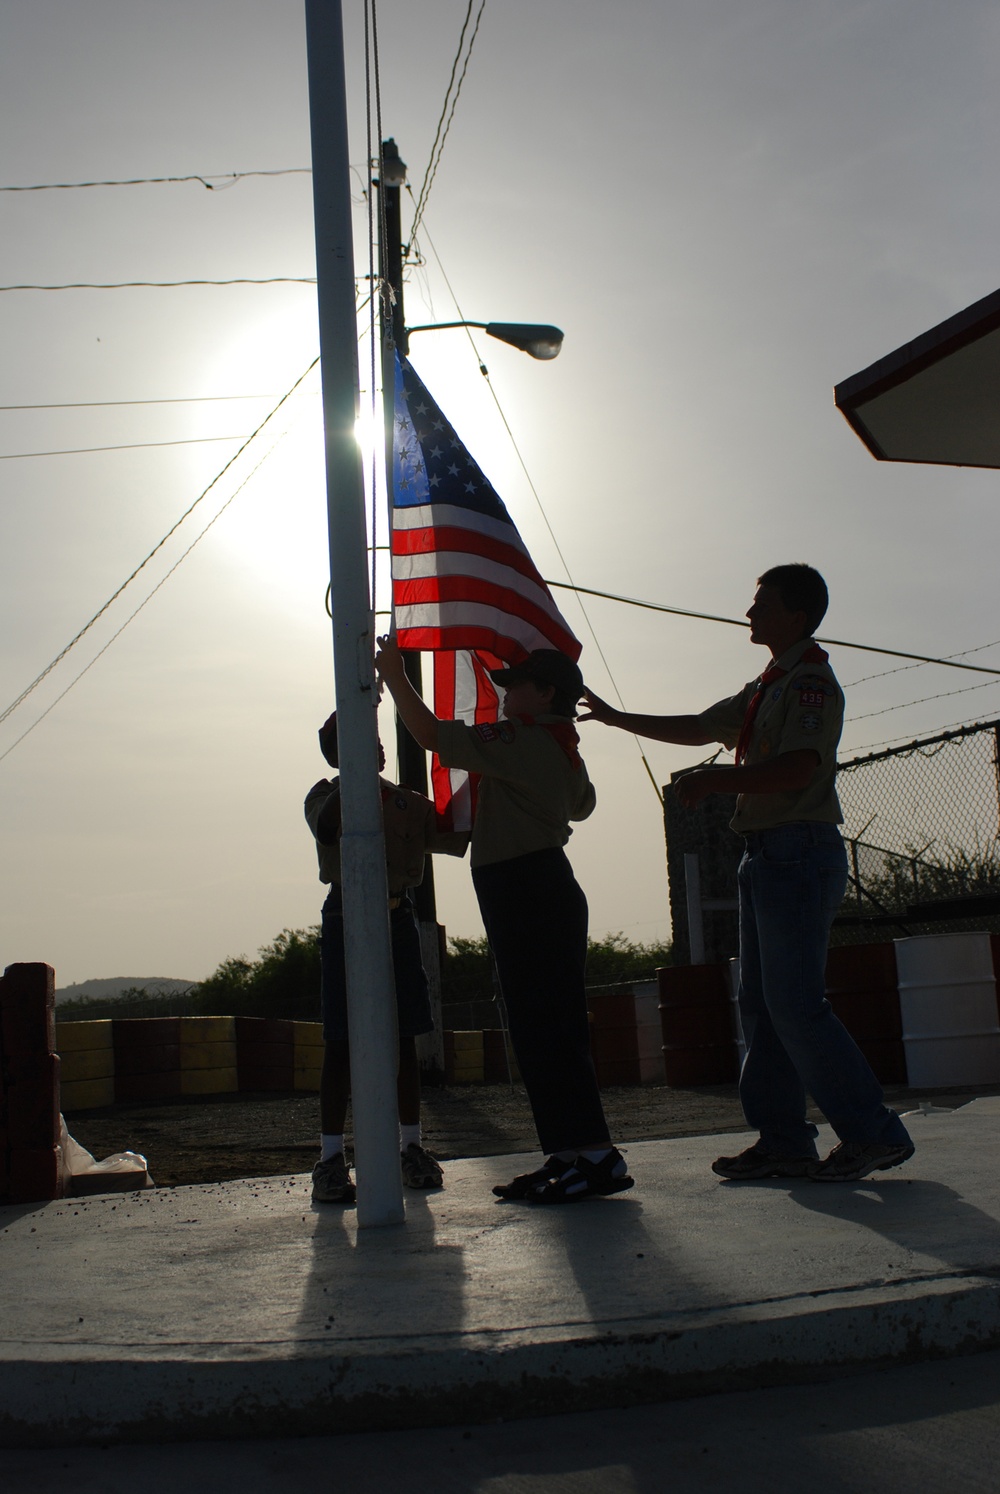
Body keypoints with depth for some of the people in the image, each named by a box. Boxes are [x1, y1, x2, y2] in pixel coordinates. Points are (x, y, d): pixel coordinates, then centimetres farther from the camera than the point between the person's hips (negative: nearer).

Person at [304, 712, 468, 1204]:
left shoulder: (406, 802, 12)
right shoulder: (327, 796, 1)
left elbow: (462, 837, 12)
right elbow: (327, 828, -22)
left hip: (398, 916, 4)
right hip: (347, 916, -4)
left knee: (404, 1036, 7)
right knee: (340, 1042, -5)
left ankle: (412, 1146, 17)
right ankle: (331, 1156, -1)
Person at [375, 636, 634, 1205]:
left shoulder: (523, 739, -11)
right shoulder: (562, 748, 18)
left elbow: (433, 735, -13)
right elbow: (582, 803, 38)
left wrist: (395, 675, -2)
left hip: (525, 891, -10)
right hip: (547, 889, 10)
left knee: (545, 1030, -11)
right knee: (547, 1029, 10)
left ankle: (596, 1153, -12)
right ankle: (569, 1153, 13)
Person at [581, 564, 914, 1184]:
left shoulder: (810, 680, -9)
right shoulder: (766, 687, 21)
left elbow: (797, 768, -22)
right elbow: (700, 728, 30)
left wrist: (715, 781, -15)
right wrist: (618, 719, 33)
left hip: (798, 853, -10)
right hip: (766, 854, 10)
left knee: (796, 1004, -11)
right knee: (761, 1004, 8)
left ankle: (875, 1134, -4)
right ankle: (784, 1140, 11)